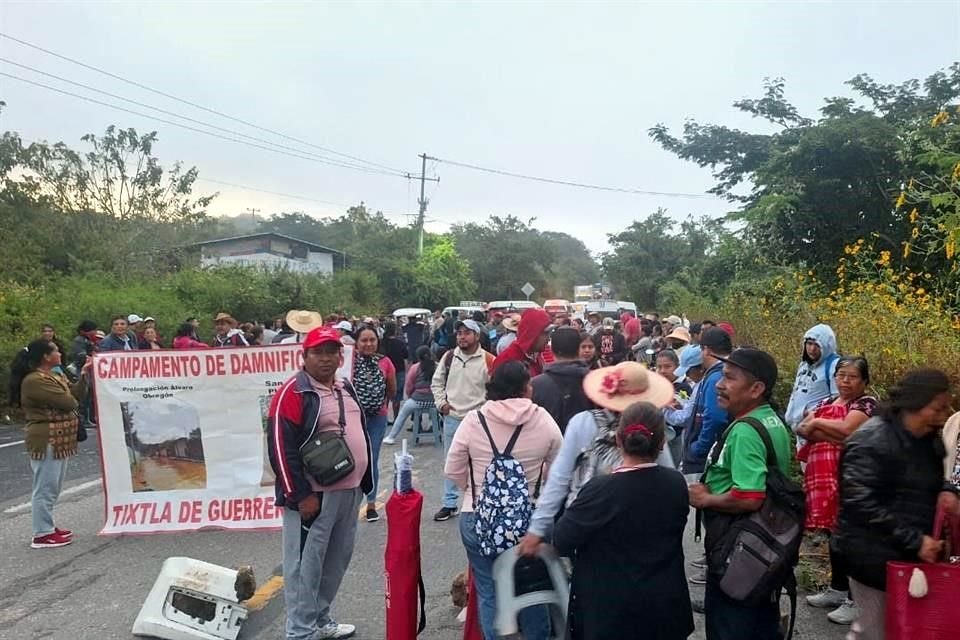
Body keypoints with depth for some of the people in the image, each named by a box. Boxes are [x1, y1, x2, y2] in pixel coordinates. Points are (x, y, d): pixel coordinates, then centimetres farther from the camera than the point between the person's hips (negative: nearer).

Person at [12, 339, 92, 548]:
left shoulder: (55, 376, 14)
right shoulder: (34, 381, -19)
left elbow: (76, 395, 10)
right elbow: (68, 402, -22)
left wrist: (85, 373, 9)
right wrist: (71, 400, 1)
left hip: (59, 441, 10)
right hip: (46, 442, -10)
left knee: (52, 488, 17)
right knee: (45, 488, -3)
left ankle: (48, 527, 28)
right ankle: (42, 535, 5)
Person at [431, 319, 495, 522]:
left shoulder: (488, 361, -8)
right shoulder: (449, 357, 4)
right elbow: (436, 382, 14)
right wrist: (441, 402, 3)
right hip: (451, 418, 4)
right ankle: (449, 504, 26)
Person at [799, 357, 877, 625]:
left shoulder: (866, 403, -4)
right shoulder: (826, 402, 15)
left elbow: (846, 429, -21)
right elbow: (802, 429, 3)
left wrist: (817, 423, -5)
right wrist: (835, 434, -12)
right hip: (824, 477, 7)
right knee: (833, 533, 15)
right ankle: (838, 588, 29)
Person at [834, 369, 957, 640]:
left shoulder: (928, 439, 7)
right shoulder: (871, 443, -21)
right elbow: (862, 506, -25)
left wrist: (946, 490, -1)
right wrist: (914, 540, -25)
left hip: (913, 555, 8)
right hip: (874, 557, -8)